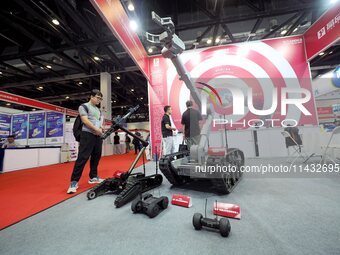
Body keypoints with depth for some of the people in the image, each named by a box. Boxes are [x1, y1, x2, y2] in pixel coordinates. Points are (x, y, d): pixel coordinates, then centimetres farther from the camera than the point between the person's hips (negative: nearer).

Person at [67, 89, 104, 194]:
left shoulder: (98, 110, 22)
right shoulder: (84, 106, 2)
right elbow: (85, 120, -11)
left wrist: (101, 129, -2)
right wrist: (96, 129, -16)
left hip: (98, 136, 7)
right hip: (87, 135, -7)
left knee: (96, 157, 11)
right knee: (82, 158, -10)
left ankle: (93, 177, 23)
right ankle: (74, 182, -4)